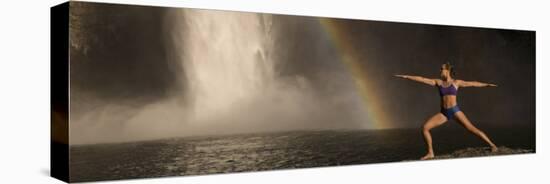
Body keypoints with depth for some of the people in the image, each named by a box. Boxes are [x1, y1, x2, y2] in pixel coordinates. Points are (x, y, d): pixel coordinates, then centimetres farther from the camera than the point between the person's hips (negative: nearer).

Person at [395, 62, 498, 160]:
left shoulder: (456, 82, 3)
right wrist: (406, 77, -2)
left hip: (455, 111, -3)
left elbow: (472, 83, 3)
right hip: (443, 112, 3)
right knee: (425, 127, -11)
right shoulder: (438, 82, 7)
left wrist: (486, 84, -2)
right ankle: (430, 153, -3)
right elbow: (422, 79, 2)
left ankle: (492, 145, 2)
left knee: (472, 128, -10)